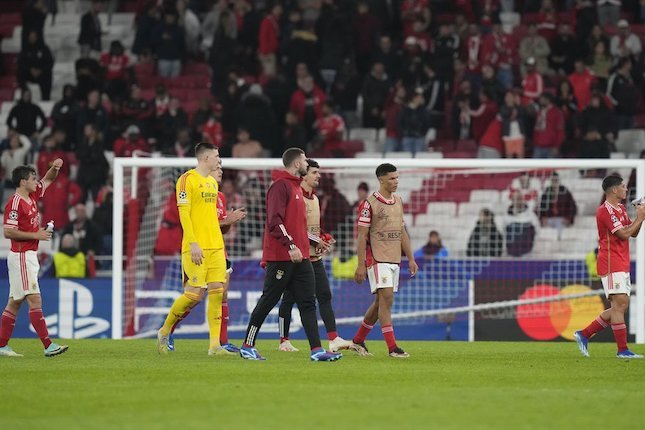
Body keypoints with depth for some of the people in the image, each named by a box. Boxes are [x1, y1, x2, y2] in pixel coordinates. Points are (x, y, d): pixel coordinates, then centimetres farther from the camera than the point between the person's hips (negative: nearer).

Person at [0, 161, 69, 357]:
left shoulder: (32, 197, 12)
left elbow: (48, 179, 26)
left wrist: (55, 168, 5)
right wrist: (35, 235, -17)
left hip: (29, 256, 10)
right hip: (21, 257, -10)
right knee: (34, 299, -12)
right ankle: (48, 346, -16)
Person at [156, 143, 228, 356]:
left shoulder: (212, 182, 19)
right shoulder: (187, 179, -7)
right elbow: (183, 214, -13)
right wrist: (193, 243, -20)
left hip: (215, 246, 8)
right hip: (196, 248, -8)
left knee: (217, 292, -1)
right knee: (195, 293, -10)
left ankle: (215, 345, -1)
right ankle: (164, 332, 10)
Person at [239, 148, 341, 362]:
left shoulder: (296, 187, 19)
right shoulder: (280, 186, -11)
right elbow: (274, 222, -20)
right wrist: (291, 246, -26)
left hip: (299, 257, 9)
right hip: (281, 257, -9)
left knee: (308, 303, 1)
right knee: (268, 301, -2)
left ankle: (316, 350, -4)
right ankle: (247, 346, 8)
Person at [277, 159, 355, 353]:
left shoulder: (314, 198, 17)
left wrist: (324, 237, 7)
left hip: (315, 256, 8)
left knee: (325, 296, -1)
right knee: (289, 299, 2)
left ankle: (334, 339, -7)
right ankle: (284, 341, 12)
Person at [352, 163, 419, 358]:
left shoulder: (398, 201, 13)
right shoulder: (369, 203, -9)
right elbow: (361, 236, -10)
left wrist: (410, 259, 14)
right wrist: (361, 265, -14)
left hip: (394, 259, 8)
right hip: (377, 259, -8)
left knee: (381, 302, 11)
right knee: (386, 298, -15)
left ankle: (358, 340, 25)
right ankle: (392, 347, -17)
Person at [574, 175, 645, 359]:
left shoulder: (621, 209, 17)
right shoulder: (605, 211, -14)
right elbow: (624, 234, -20)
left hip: (622, 264, 10)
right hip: (611, 264, -10)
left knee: (621, 306, 8)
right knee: (620, 303, -12)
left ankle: (584, 334, 15)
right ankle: (622, 349, -12)